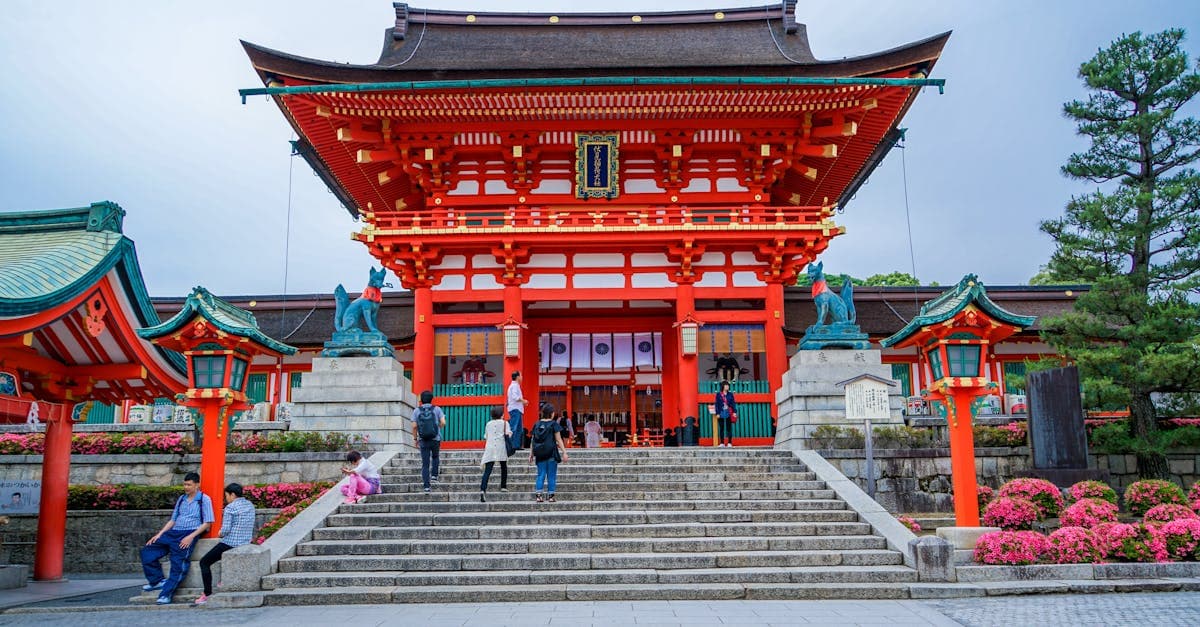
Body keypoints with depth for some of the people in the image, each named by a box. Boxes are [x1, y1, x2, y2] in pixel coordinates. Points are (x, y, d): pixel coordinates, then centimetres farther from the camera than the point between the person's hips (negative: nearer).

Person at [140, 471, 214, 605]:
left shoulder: (204, 499, 1)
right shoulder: (181, 499, 21)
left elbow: (207, 523, -5)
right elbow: (173, 520, 22)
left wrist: (191, 537, -15)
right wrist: (159, 534, 7)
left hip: (189, 533, -7)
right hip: (173, 533, 7)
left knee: (178, 564, -21)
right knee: (147, 551, -7)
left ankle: (166, 594, -22)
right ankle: (158, 580, -2)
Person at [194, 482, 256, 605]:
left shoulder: (230, 507, -13)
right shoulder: (250, 505, 10)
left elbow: (225, 529, -20)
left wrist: (220, 533, 3)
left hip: (230, 543, -8)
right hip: (246, 543, 8)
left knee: (204, 562, 8)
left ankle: (207, 594, 1)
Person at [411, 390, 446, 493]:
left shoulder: (417, 411, 0)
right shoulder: (437, 409, -2)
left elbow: (414, 426, -5)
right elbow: (443, 423, -9)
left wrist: (415, 438, 7)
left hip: (423, 441, 0)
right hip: (435, 439, 0)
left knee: (425, 464, 5)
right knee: (435, 457, 27)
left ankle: (426, 486, 1)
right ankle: (434, 475, 14)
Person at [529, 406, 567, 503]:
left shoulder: (536, 424, 7)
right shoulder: (554, 424, -4)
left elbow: (532, 440, 9)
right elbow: (558, 440, -6)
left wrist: (531, 454, 14)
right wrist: (564, 452, -3)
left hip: (540, 454, 4)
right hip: (551, 453, -3)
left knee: (541, 474, 8)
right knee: (551, 475, 5)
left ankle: (538, 495, -1)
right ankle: (550, 496, 5)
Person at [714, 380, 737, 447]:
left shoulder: (730, 394, 7)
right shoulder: (718, 394, 3)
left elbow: (733, 403, 5)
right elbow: (717, 404, 2)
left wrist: (734, 412, -5)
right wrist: (717, 413, -4)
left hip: (729, 413, 1)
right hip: (721, 413, 0)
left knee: (729, 428, 1)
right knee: (721, 428, 3)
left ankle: (729, 443, 5)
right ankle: (722, 443, 8)